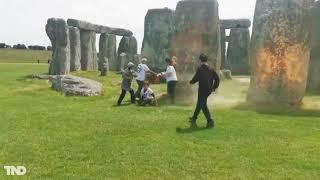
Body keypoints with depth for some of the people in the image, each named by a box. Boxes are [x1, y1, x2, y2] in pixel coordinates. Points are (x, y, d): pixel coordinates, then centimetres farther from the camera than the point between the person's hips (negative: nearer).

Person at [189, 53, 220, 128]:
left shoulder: (200, 68, -11)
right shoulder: (211, 69, 9)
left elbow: (196, 78, -14)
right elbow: (217, 79, 9)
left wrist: (191, 82, 6)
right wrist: (214, 87, 16)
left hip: (202, 90, -7)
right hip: (209, 90, 7)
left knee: (203, 105, -1)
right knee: (200, 104, 20)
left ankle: (210, 121, -7)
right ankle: (194, 118, 34)